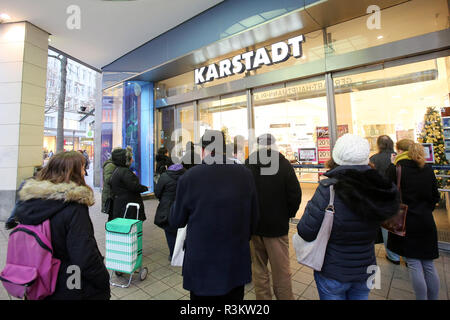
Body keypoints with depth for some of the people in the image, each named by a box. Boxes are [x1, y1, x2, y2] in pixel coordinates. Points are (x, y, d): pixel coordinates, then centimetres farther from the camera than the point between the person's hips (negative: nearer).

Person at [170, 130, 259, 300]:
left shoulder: (189, 177, -18)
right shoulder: (245, 174, -9)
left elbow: (176, 221, -4)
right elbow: (253, 218, 0)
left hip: (202, 267, -2)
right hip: (237, 266, 3)